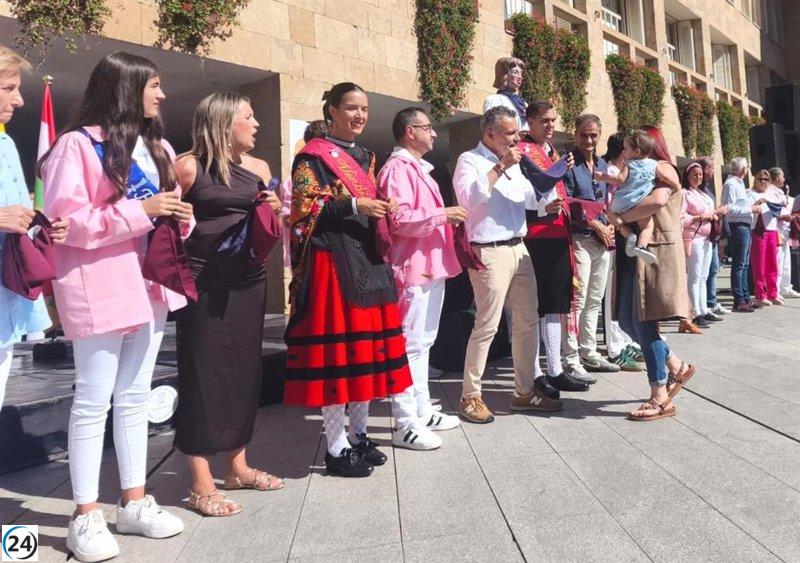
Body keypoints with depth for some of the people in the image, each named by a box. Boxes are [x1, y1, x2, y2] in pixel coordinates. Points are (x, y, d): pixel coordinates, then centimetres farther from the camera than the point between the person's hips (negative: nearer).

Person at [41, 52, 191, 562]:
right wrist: (140, 211, -19)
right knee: (94, 401, 0)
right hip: (99, 287, -7)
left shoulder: (157, 147, 16)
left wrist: (180, 217, -1)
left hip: (150, 284, 7)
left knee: (135, 398, 12)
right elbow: (65, 220, -14)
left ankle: (135, 502, 23)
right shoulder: (79, 144, -7)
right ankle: (86, 516, 13)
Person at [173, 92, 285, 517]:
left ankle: (238, 465, 27)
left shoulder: (259, 168, 12)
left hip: (249, 282, 6)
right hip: (202, 285, -6)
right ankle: (201, 485, 7)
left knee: (244, 370, 12)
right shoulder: (188, 167, -5)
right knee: (202, 375, -2)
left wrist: (274, 211, -1)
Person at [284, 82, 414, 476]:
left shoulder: (365, 157, 20)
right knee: (336, 348, -6)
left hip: (368, 260, 8)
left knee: (369, 346, 8)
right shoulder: (313, 156, -3)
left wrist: (384, 209, 4)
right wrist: (353, 206, -18)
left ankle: (358, 434, 21)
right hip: (332, 262, -8)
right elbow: (304, 212, -11)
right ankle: (336, 447, 5)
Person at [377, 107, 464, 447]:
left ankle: (423, 411, 26)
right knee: (411, 344, -7)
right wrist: (443, 214, -18)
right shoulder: (397, 168, -12)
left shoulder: (419, 169, 22)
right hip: (413, 268, -11)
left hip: (432, 266, 11)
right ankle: (406, 425, -1)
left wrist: (448, 219, 16)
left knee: (424, 341, 15)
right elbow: (400, 220, -23)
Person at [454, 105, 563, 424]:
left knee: (528, 322, 10)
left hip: (519, 249, 8)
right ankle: (470, 397, 4)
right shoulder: (470, 160, -5)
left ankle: (524, 392, 21)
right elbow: (471, 197, -23)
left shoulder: (513, 163, 18)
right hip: (490, 252, -8)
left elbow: (529, 197, 27)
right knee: (487, 326, -7)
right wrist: (500, 166, -18)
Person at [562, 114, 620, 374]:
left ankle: (589, 353, 22)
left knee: (594, 301, 12)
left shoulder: (602, 164, 17)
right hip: (579, 238, -8)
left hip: (603, 240, 8)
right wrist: (596, 225, -10)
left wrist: (610, 226, 4)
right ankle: (571, 360, -2)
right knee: (577, 300, -8)